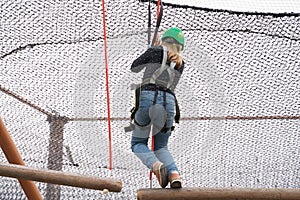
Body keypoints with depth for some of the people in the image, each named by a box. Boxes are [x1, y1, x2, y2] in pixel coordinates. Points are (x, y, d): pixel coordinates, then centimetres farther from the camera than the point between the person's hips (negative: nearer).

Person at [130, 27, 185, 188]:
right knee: (161, 147, 18)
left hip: (148, 97, -3)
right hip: (169, 101, 4)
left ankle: (156, 165, -19)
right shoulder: (180, 64, 23)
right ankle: (174, 173, -12)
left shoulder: (155, 51, 11)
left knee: (138, 144, 13)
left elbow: (134, 68, 23)